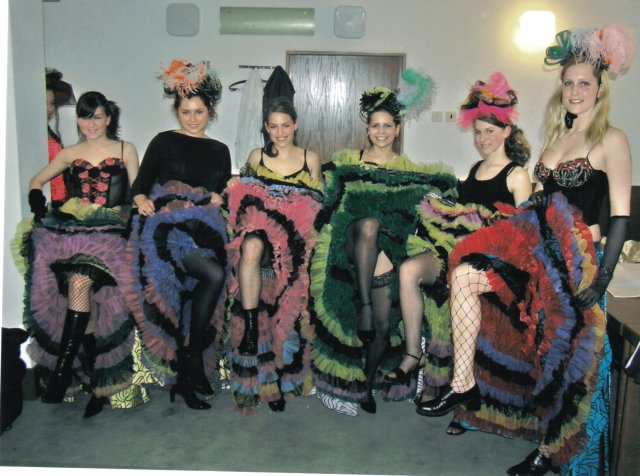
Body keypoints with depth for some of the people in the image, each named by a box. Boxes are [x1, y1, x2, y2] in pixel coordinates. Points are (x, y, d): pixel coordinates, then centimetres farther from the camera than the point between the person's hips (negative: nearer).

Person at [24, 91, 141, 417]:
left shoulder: (125, 150, 16)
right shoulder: (71, 154, 22)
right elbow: (37, 181, 27)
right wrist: (38, 204, 5)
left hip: (108, 231, -2)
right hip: (70, 228, 2)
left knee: (79, 281, -30)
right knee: (82, 292, -23)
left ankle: (62, 369, -26)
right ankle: (97, 377, -15)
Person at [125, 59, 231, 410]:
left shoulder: (220, 150, 24)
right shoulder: (164, 142, 14)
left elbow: (226, 193, 23)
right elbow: (141, 183, 7)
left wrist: (221, 197, 2)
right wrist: (141, 200, -14)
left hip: (205, 228, 4)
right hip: (166, 224, -4)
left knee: (210, 280, -21)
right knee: (215, 275, -27)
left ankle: (187, 365, -6)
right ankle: (193, 359, -14)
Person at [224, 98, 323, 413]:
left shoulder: (310, 159, 18)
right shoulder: (256, 156, 19)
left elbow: (316, 205, 16)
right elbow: (245, 198, 22)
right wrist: (235, 189, 0)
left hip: (294, 232, -1)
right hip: (257, 225, 1)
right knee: (251, 247, -38)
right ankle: (250, 328, -32)